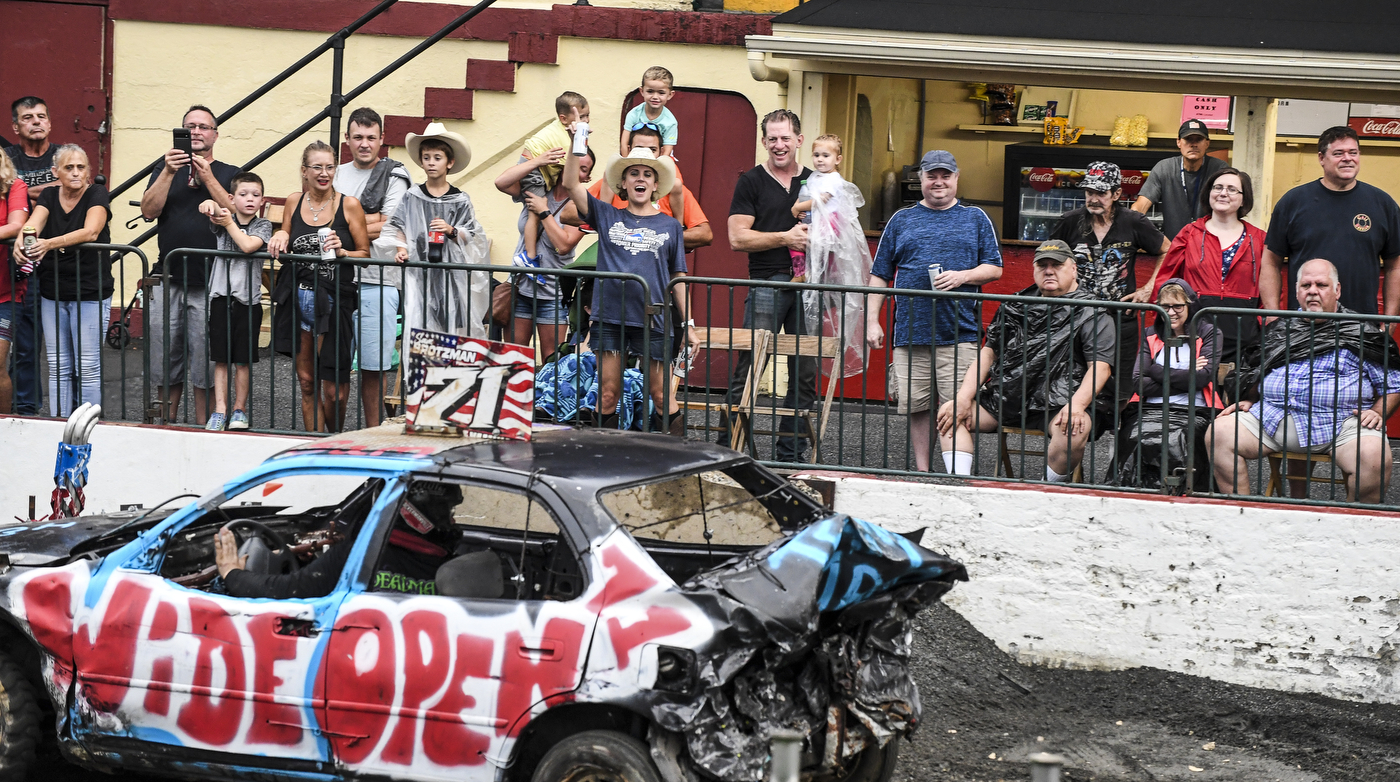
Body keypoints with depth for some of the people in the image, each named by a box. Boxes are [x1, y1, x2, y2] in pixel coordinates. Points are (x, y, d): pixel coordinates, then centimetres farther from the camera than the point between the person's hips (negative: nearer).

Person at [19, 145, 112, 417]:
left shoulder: (96, 194, -7)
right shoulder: (49, 197, 7)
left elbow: (90, 232, -24)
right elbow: (33, 224, -12)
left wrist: (50, 244, -38)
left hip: (90, 294, -4)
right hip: (52, 294, 4)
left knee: (88, 368, -4)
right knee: (58, 367, 6)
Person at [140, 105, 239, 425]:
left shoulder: (229, 174, 9)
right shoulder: (165, 171, 15)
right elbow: (149, 210, 1)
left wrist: (207, 177, -10)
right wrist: (169, 173, -9)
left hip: (209, 284, -2)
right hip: (167, 281, 2)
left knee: (206, 366, -3)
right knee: (164, 362, 5)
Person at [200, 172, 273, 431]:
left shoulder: (262, 225, 4)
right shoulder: (223, 218, 8)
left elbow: (248, 245, -14)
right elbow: (214, 213, -15)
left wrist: (229, 224, -8)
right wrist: (210, 204, -37)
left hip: (248, 299, -1)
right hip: (221, 296, 1)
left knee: (243, 360, 3)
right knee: (221, 359, 2)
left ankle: (239, 410, 12)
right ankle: (220, 410, 5)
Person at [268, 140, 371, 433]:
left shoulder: (348, 205, -1)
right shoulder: (294, 201, 9)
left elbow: (365, 255, 1)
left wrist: (342, 252, -17)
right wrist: (280, 238, 1)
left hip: (334, 300, -3)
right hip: (298, 298, 3)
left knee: (334, 388, -4)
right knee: (307, 382, 5)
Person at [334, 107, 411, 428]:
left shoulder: (394, 177, 3)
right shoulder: (337, 175, 17)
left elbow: (388, 229, -6)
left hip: (377, 282, -4)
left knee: (373, 366, -1)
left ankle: (373, 434, 7)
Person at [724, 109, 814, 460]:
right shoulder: (751, 181, 5)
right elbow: (737, 239, -3)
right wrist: (787, 238, -10)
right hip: (766, 284, -4)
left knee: (805, 373, 4)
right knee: (748, 371, -8)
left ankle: (790, 452, 11)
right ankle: (728, 446, -2)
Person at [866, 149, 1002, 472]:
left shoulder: (975, 218, 12)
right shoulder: (902, 220, 15)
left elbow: (995, 268, 8)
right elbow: (879, 275, 14)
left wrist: (963, 276, -10)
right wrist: (872, 321, 5)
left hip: (960, 334, -2)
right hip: (911, 333, 2)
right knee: (916, 407, 3)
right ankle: (921, 473, 12)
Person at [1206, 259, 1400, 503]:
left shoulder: (1362, 332, 10)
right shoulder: (1279, 330, 22)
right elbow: (1256, 377, 30)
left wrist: (1377, 412, -9)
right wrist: (1249, 401, 11)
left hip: (1340, 422, -3)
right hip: (1273, 417, 4)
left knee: (1374, 456, -34)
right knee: (1219, 434, -17)